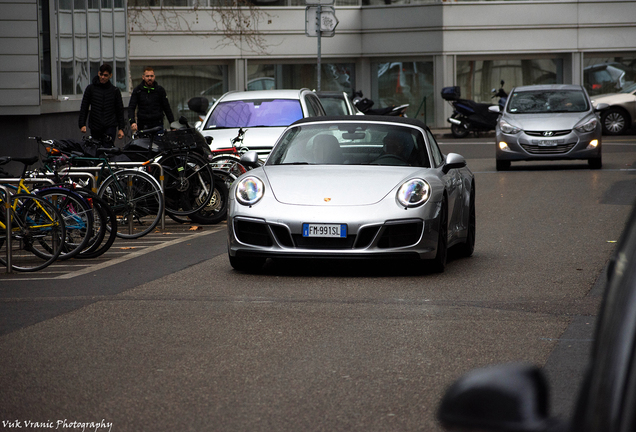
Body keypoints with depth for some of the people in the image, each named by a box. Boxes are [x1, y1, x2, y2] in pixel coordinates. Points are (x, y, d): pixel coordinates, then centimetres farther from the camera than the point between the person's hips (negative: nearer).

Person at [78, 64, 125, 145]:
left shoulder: (115, 91, 9)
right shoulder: (91, 88, 8)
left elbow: (120, 110, 14)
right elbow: (84, 108, 10)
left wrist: (121, 128, 9)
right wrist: (82, 124, 1)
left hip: (110, 127, -1)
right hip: (95, 128, 1)